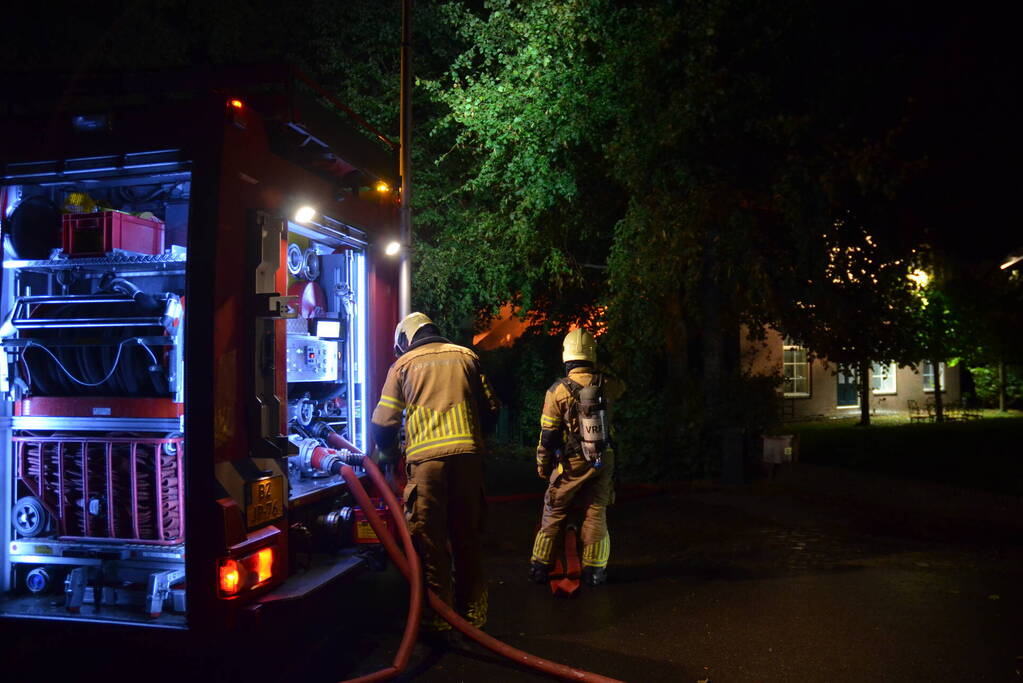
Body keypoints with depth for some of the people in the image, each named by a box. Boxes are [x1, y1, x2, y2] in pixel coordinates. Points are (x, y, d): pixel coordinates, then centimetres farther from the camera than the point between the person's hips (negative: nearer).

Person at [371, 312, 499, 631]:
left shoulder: (403, 365, 11)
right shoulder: (466, 357, 16)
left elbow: (383, 422, 10)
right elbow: (490, 407, 14)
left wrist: (385, 453, 28)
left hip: (425, 458, -2)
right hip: (467, 454, 3)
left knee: (430, 539, 6)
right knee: (467, 536, 12)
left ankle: (440, 614, 10)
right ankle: (473, 612, 20)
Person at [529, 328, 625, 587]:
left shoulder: (558, 390, -13)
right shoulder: (607, 384, -4)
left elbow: (547, 434, -8)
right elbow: (621, 387, 23)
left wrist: (542, 465, 4)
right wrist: (599, 374, 30)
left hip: (570, 463, -2)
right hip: (602, 460, 2)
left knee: (553, 514, 10)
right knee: (596, 514, 10)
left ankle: (540, 567, 17)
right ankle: (594, 570, 13)